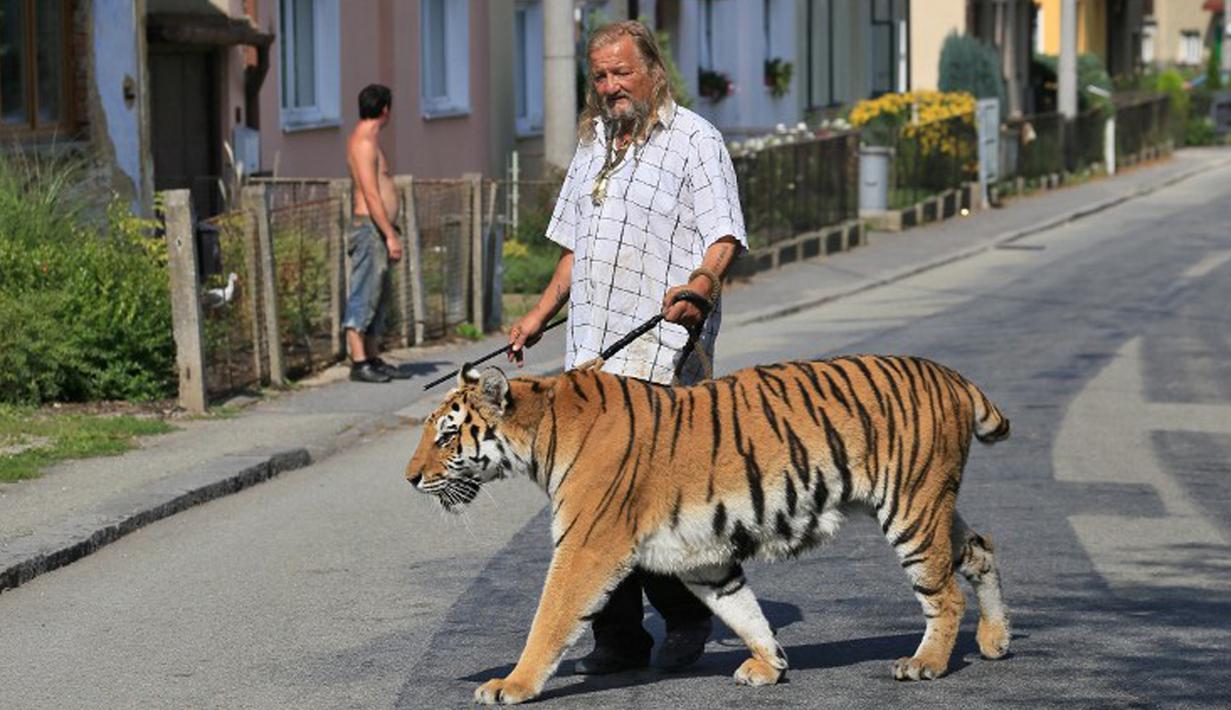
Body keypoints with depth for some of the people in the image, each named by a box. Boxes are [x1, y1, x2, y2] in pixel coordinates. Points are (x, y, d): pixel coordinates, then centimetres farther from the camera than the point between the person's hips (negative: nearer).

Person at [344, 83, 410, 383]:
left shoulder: (367, 141, 19)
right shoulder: (364, 142, -13)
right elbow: (371, 194, -20)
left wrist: (389, 233, 23)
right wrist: (390, 235, -22)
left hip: (377, 229, 11)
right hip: (370, 227, -11)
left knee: (377, 296, 11)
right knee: (363, 295, -10)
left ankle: (374, 360, 14)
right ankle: (359, 363, -12)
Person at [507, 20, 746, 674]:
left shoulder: (693, 139, -2)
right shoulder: (594, 143, 21)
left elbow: (725, 234, -12)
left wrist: (701, 282, -31)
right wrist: (540, 314, 22)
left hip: (661, 351, -7)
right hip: (591, 351, 7)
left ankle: (687, 617, 7)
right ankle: (617, 636, 8)